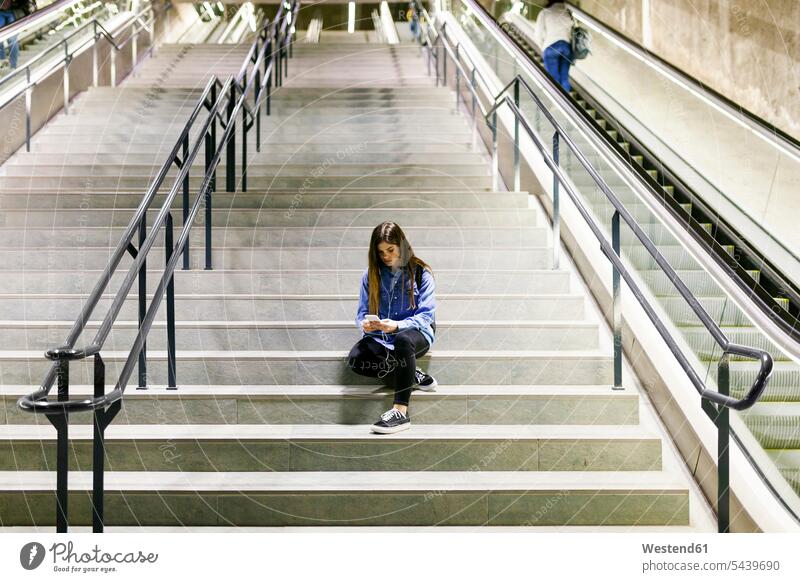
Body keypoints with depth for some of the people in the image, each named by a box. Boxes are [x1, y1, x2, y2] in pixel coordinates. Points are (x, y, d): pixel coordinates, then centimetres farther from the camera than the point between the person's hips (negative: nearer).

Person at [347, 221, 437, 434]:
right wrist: (365, 324, -20)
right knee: (355, 359, -30)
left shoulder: (421, 273, -2)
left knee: (403, 339, -42)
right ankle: (413, 376, -14)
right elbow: (362, 313, 6)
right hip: (380, 336, 3)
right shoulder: (371, 275, 7)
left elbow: (426, 316, -9)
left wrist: (397, 325, -27)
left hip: (416, 332, -3)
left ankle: (401, 411, -42)